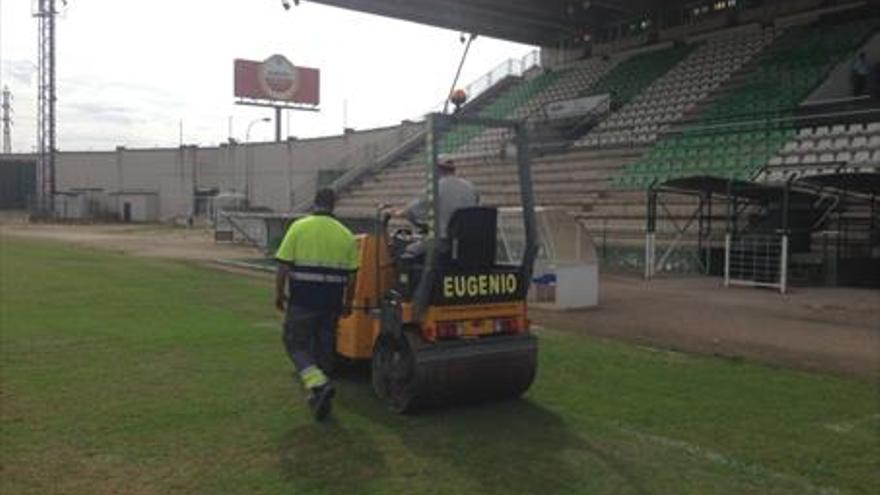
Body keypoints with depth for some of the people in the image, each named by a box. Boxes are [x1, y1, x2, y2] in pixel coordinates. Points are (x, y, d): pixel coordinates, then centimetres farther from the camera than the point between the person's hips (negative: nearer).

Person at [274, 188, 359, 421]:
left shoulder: (299, 227, -4)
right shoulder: (345, 234, 5)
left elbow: (283, 266, -7)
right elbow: (352, 275, 5)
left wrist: (278, 294, 5)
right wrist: (348, 302, 17)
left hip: (302, 299, -3)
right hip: (331, 302, 3)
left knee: (296, 344, 9)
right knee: (325, 348, 14)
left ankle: (318, 384, -12)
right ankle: (319, 398, 23)